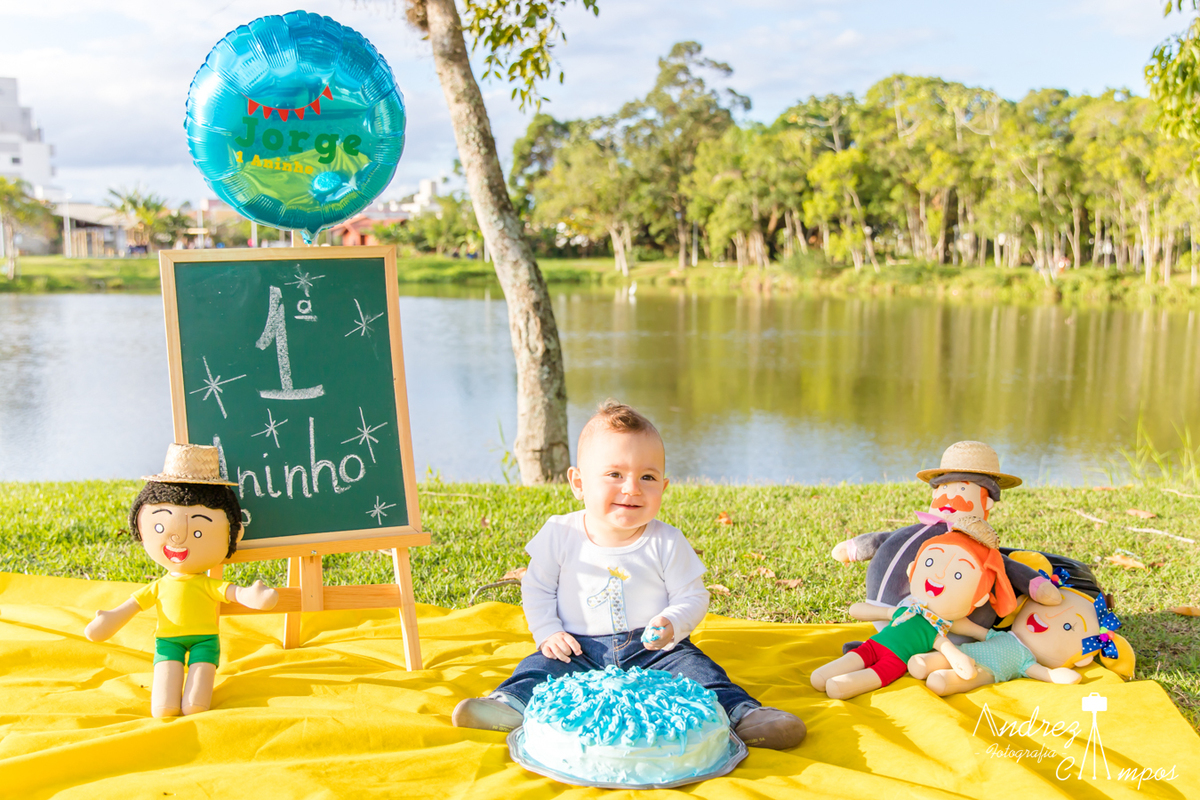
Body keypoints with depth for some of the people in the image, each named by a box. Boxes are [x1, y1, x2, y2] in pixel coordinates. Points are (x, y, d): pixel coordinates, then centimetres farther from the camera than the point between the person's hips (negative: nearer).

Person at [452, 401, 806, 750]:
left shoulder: (667, 543, -6)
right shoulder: (560, 534, -5)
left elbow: (693, 597, -2)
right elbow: (537, 588, 6)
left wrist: (671, 625, -23)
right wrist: (548, 633, -8)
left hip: (652, 651, -1)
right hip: (580, 651, 1)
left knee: (693, 666, -22)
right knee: (542, 666, -21)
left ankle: (740, 713, -29)